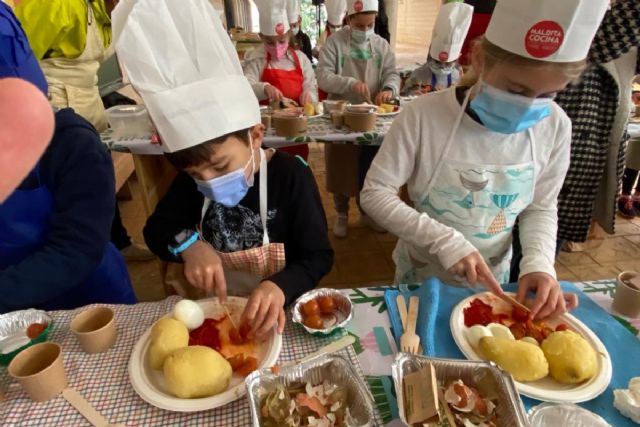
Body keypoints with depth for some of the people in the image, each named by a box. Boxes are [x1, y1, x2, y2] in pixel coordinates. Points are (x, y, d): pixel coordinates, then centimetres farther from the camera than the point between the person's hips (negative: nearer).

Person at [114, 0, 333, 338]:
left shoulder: (290, 175, -17)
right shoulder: (190, 180, -4)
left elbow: (318, 257, -14)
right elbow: (156, 231, 2)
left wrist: (280, 287, -33)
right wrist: (187, 244, -19)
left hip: (273, 308, -2)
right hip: (214, 306, 3)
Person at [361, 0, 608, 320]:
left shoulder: (554, 126, -13)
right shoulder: (425, 115, -24)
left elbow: (540, 207, -1)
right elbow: (374, 194, -22)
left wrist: (538, 262, -19)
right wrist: (444, 240, -29)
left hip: (492, 278, 3)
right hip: (423, 274, -2)